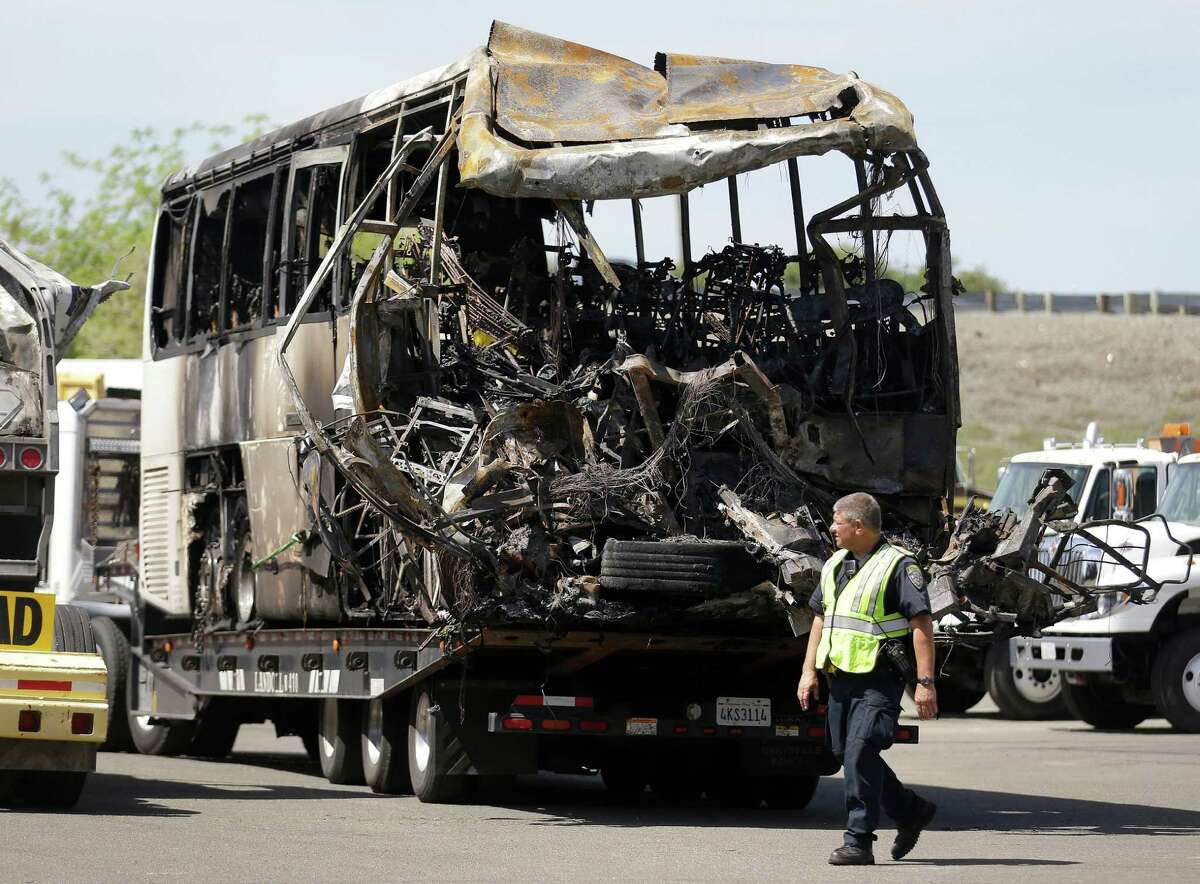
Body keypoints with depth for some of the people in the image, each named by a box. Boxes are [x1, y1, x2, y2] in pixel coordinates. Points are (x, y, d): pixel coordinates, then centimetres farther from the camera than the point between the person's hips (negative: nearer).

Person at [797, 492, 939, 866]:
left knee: (860, 751, -17)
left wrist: (925, 682, -18)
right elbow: (820, 619, 23)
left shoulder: (898, 566, -9)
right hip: (839, 677, 9)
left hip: (878, 680, -9)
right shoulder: (835, 565, 16)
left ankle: (858, 842, -15)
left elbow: (922, 625, -13)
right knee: (849, 754, 12)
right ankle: (911, 811, 30)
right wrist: (809, 670, 14)